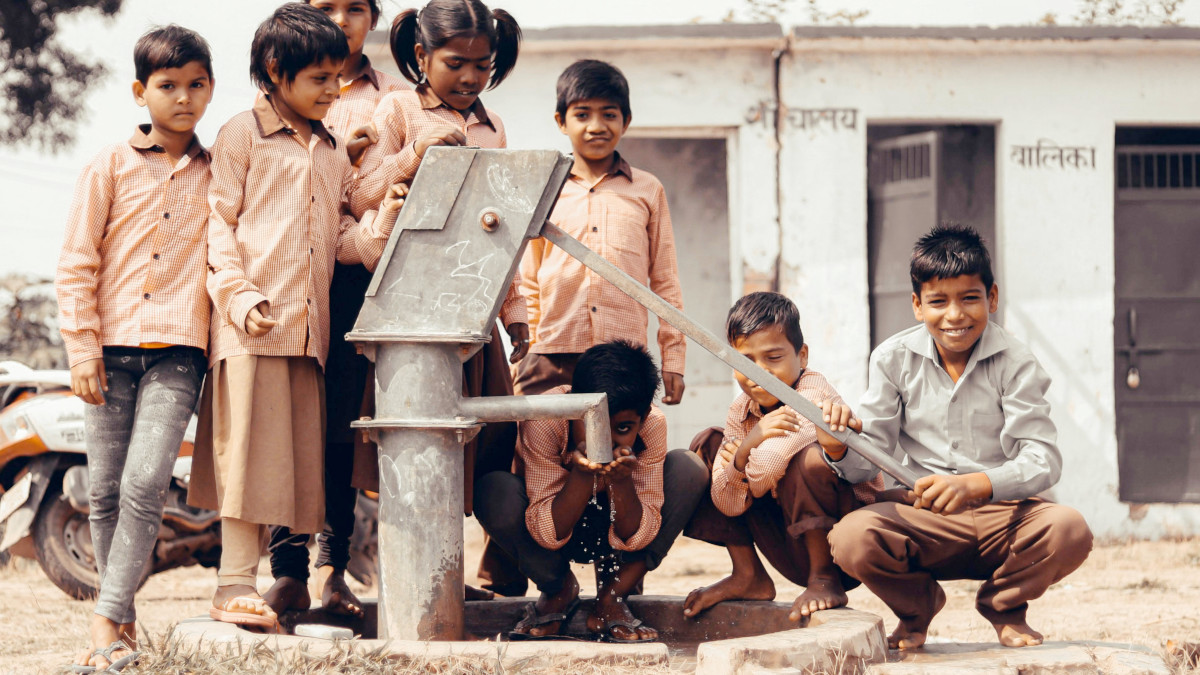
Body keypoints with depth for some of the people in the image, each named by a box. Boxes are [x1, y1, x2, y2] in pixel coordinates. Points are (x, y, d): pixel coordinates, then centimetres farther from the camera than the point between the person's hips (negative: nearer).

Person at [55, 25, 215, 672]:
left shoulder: (216, 174, 9)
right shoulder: (112, 165, 5)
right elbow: (76, 262, 3)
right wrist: (82, 345, -3)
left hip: (176, 349, -1)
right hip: (111, 345, 1)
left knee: (144, 484, -14)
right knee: (104, 488, 3)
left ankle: (108, 619, -12)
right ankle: (122, 619, 16)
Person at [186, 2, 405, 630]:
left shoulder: (333, 152, 20)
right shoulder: (242, 136, 3)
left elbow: (338, 238, 17)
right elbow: (218, 222, -2)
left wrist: (382, 221, -3)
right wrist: (239, 296, -14)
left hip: (310, 324, 6)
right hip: (253, 324, -6)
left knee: (300, 454, 5)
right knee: (248, 445, -9)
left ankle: (287, 578, 12)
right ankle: (234, 585, -7)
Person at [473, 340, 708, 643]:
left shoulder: (652, 425, -24)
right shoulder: (544, 421, -31)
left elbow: (635, 537, -23)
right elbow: (549, 534, -30)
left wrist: (620, 481, -42)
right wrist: (582, 475, -46)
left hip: (613, 533, 2)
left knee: (689, 470, -23)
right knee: (494, 493, -34)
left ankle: (610, 599, -12)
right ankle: (559, 590, -2)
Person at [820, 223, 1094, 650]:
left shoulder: (1015, 363, -5)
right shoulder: (893, 360, 1)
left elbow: (1042, 460, -15)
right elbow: (872, 460, 2)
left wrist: (975, 485, -34)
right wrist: (839, 448, -23)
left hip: (1002, 513, 0)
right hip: (922, 519, 0)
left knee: (1069, 531, -32)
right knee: (852, 538, -31)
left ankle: (1004, 604, 5)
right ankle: (915, 606, 7)